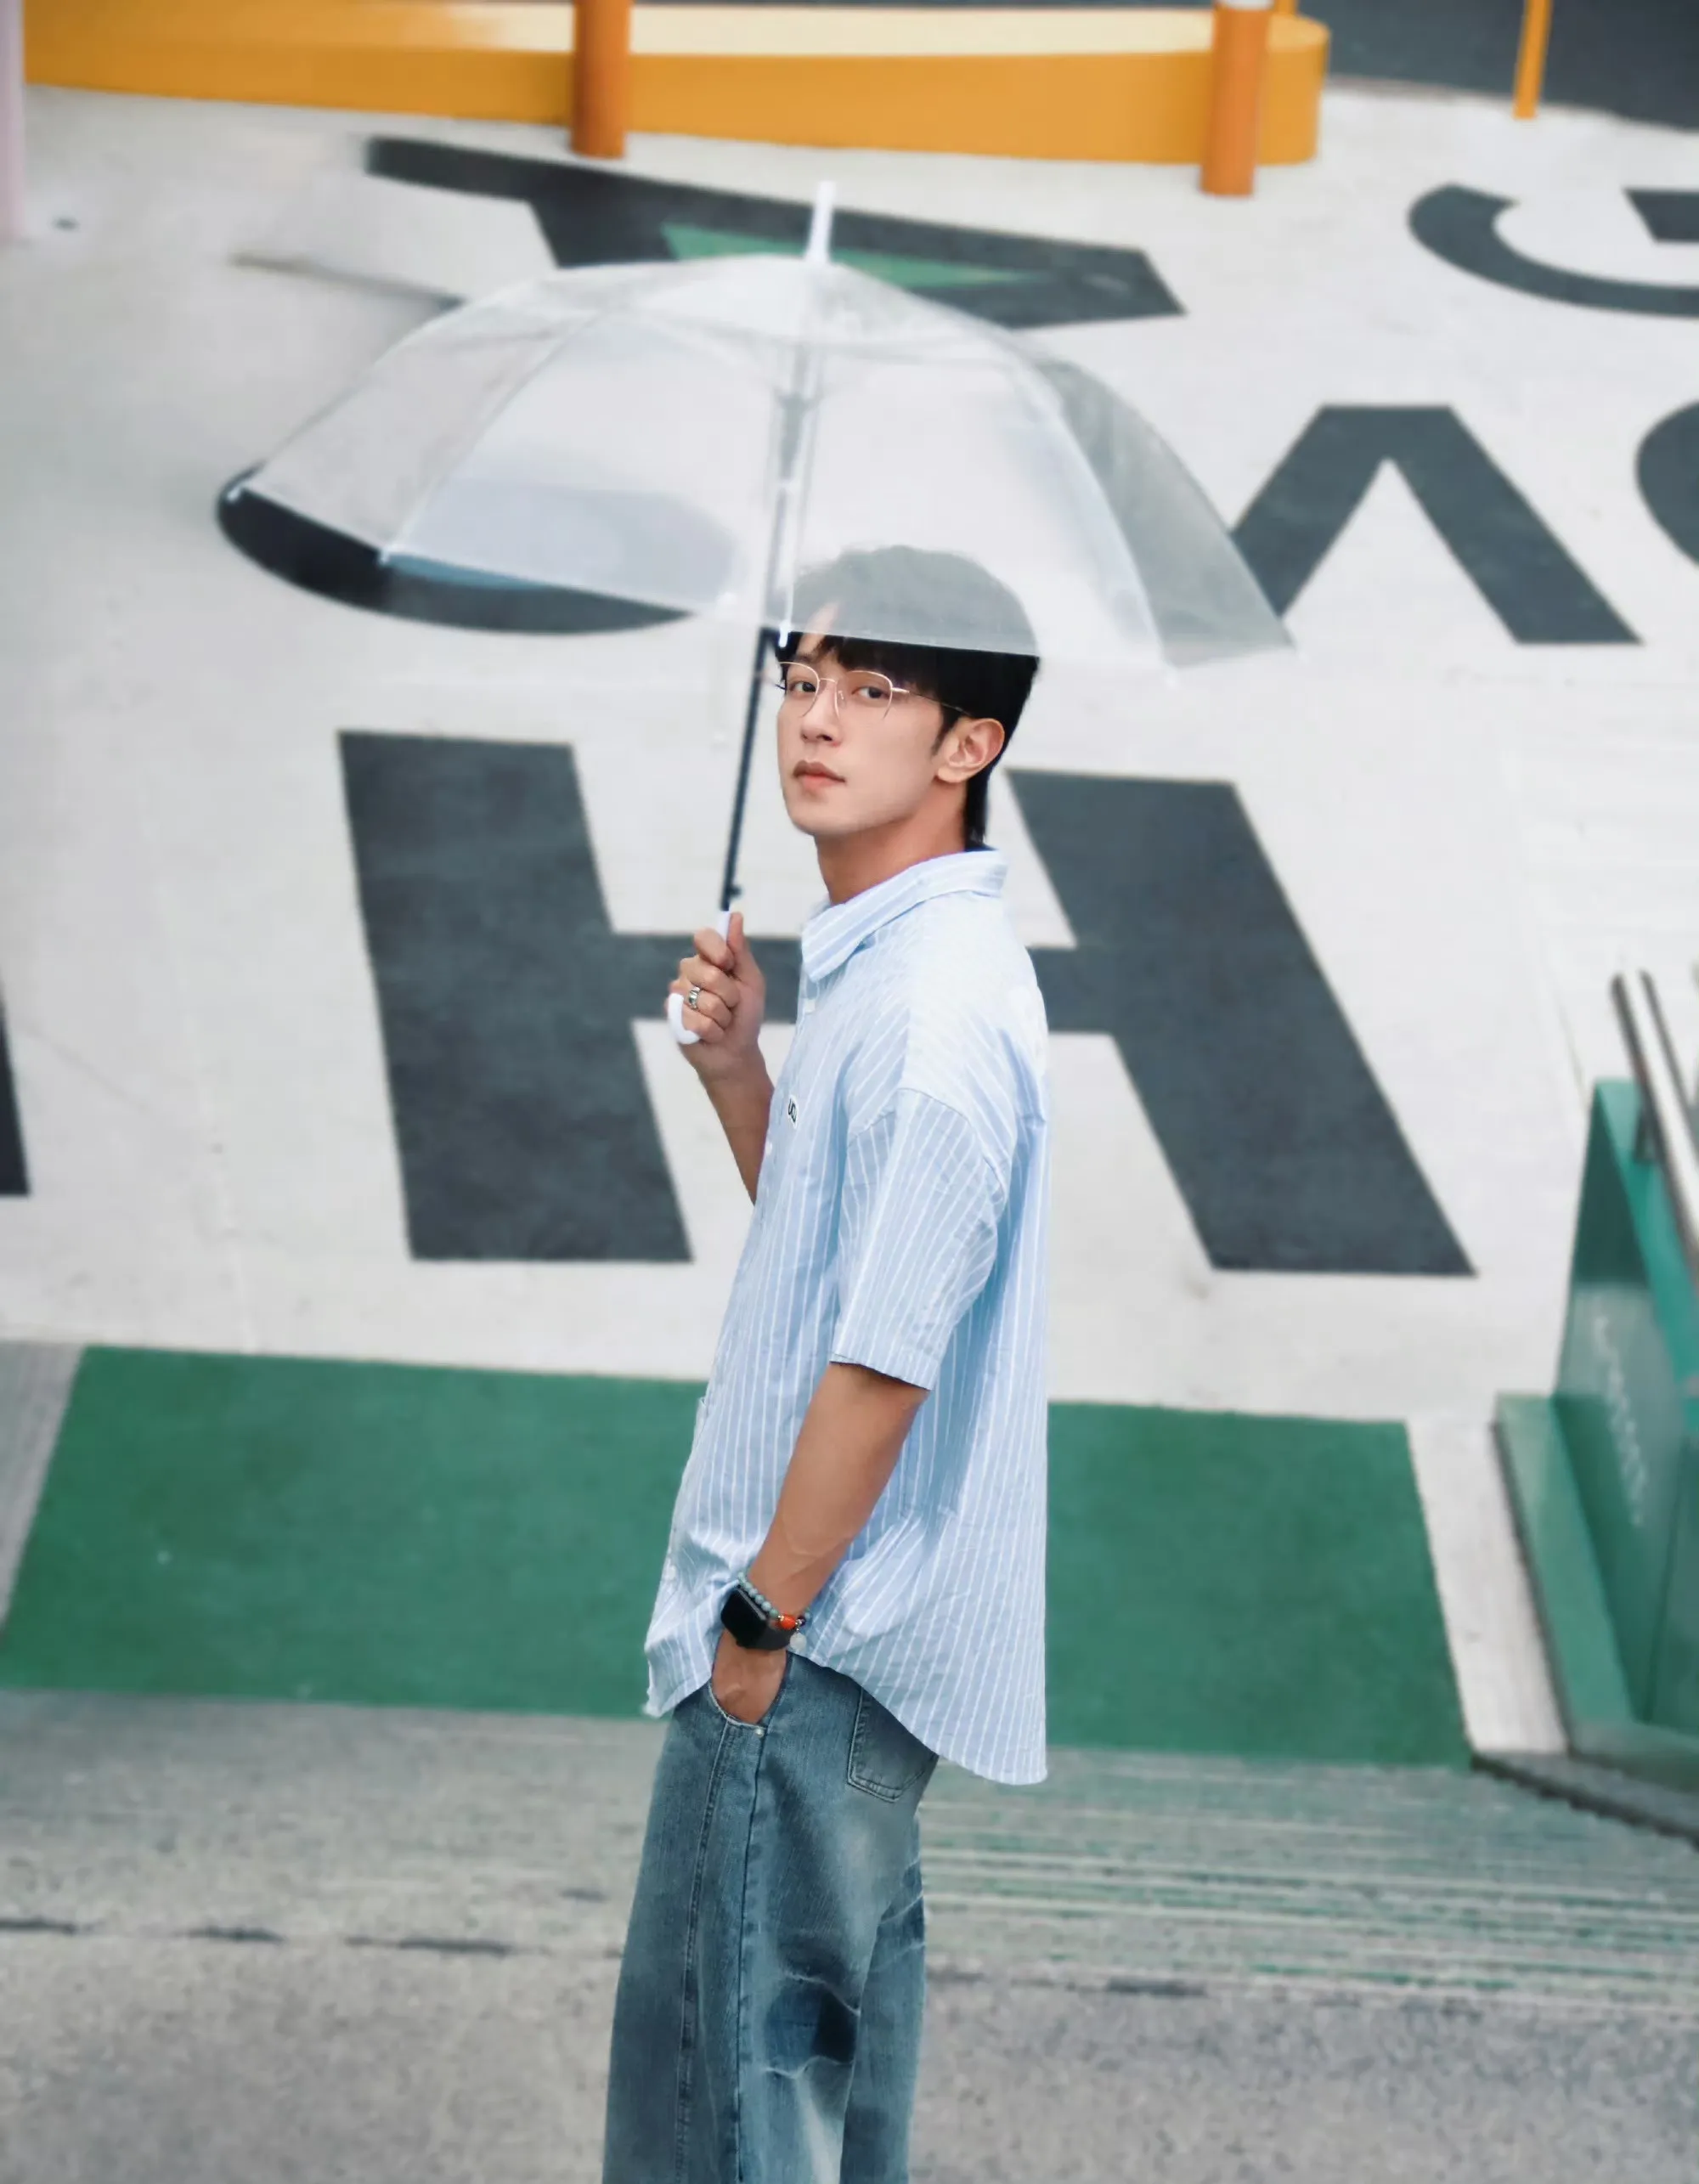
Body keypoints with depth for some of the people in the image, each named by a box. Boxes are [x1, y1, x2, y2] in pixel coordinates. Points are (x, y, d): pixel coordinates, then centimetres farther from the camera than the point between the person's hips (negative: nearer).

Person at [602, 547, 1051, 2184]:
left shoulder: (938, 1005, -21)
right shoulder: (875, 964, 11)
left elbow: (885, 1356, -23)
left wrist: (767, 1617, -17)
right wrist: (736, 1064, 6)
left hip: (820, 1626, -10)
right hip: (853, 1615, 10)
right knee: (837, 1994, 20)